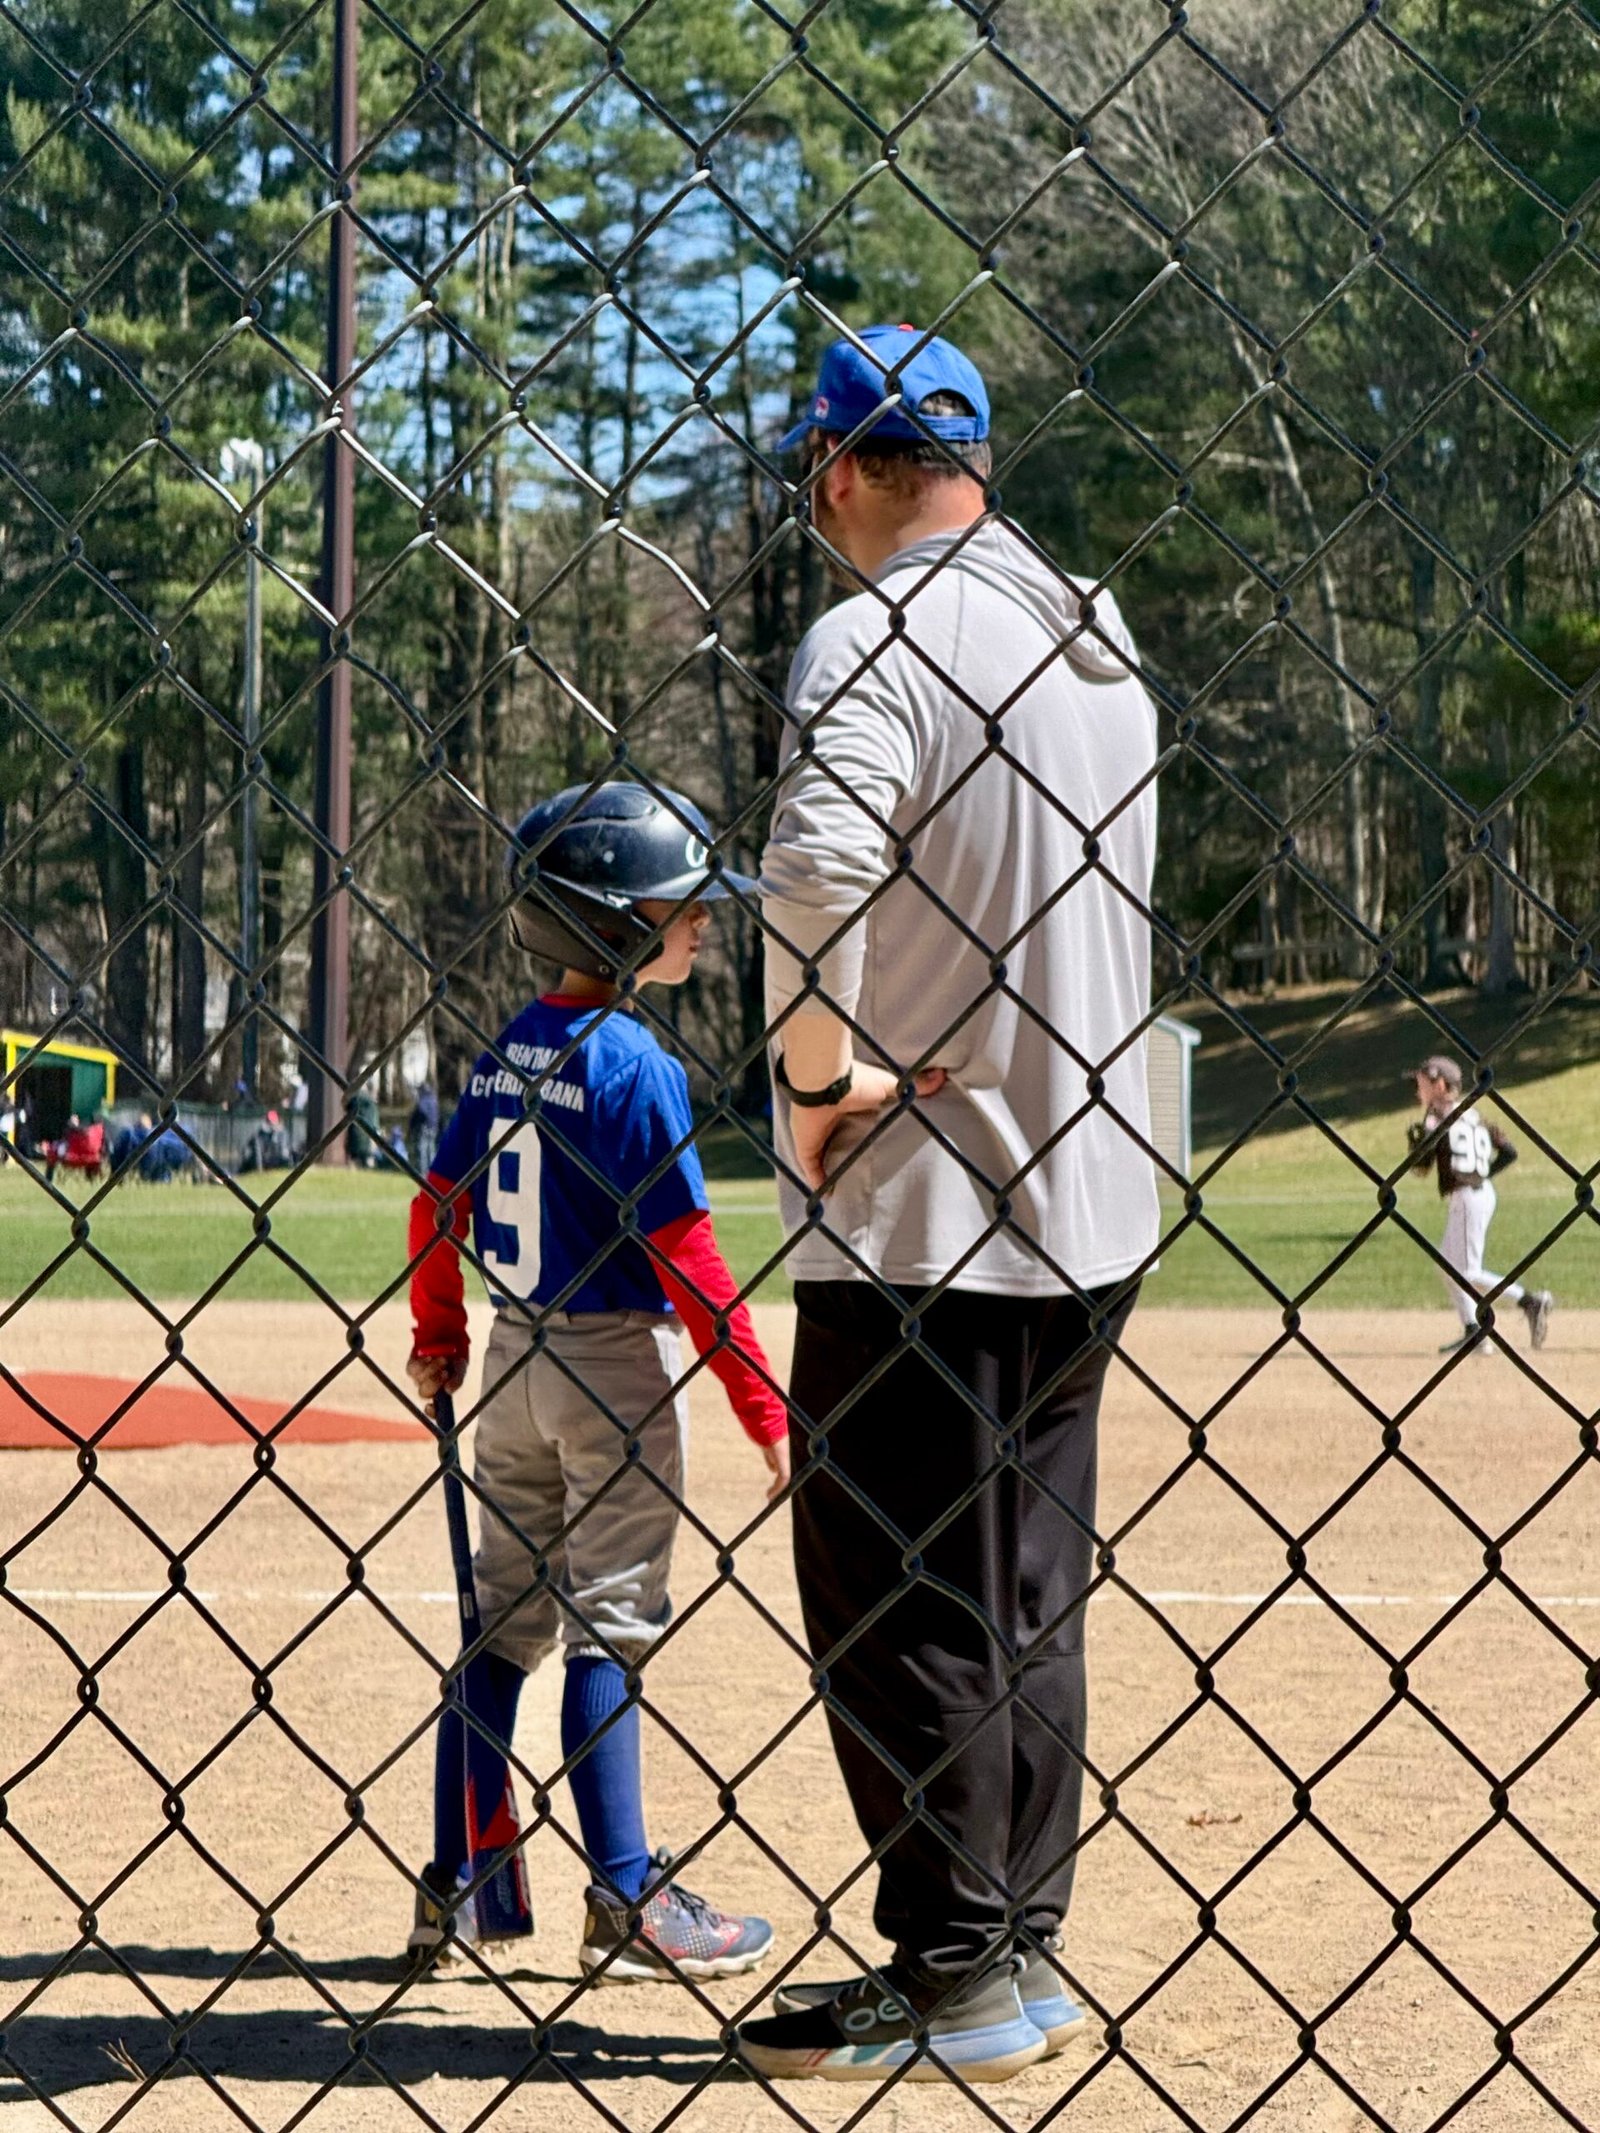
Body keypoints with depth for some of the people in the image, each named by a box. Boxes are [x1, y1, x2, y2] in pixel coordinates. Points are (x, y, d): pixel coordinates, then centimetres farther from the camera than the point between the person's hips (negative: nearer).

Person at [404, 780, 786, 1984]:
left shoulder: (507, 1050, 6)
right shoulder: (635, 1066, -16)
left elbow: (442, 1203, 11)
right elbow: (683, 1253, -18)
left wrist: (438, 1340, 25)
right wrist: (765, 1406, -14)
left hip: (515, 1360, 7)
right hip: (618, 1363, -7)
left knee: (506, 1620, 13)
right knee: (607, 1625, -2)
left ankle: (454, 1887, 18)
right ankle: (626, 1906, 2)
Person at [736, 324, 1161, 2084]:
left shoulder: (877, 636, -14)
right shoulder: (1097, 638, 12)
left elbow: (817, 868, -33)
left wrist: (818, 1076, -19)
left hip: (921, 1216, -8)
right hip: (1085, 1193, 8)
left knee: (897, 1600, 0)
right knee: (1022, 1595, 15)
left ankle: (953, 1983, 4)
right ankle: (1021, 1955, 22)